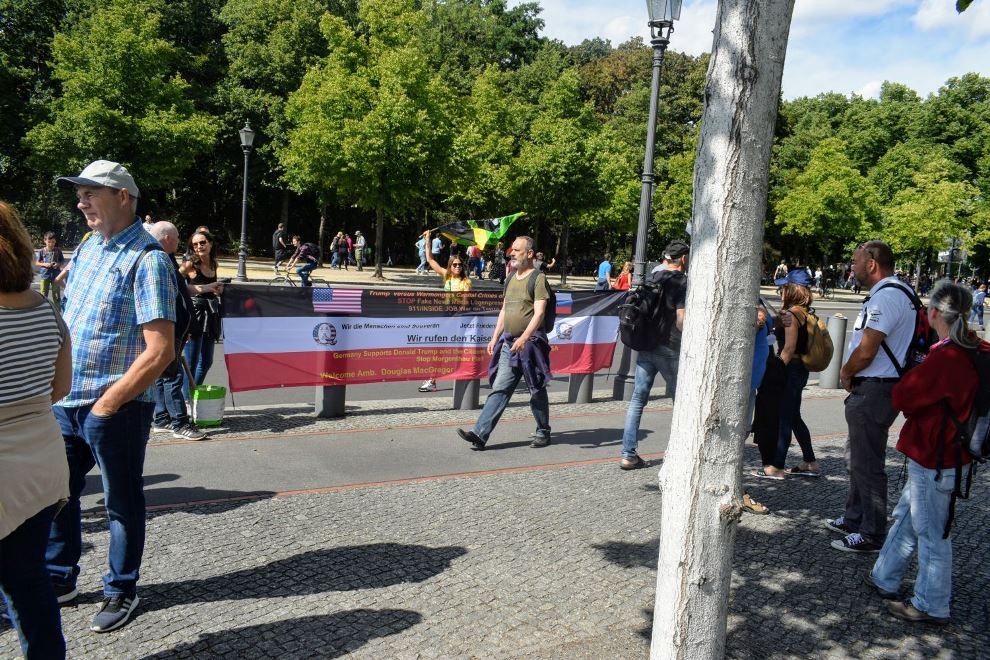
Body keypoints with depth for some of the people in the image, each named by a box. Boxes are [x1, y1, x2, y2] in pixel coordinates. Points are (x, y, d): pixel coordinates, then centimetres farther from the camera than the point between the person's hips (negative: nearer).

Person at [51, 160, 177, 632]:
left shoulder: (146, 260, -16)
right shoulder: (86, 248, 9)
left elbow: (160, 351, -22)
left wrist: (107, 404, -17)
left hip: (115, 409, -8)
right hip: (66, 402, 8)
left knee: (122, 503, 9)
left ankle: (121, 592, 27)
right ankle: (59, 581, 37)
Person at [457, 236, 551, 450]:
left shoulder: (538, 278, -7)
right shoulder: (511, 279, 16)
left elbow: (539, 313, -16)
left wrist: (524, 338, -26)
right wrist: (495, 338, 15)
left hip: (530, 342, -6)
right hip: (508, 343, 7)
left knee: (537, 390, 6)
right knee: (499, 389, 0)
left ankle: (543, 432, 23)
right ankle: (480, 434, -5)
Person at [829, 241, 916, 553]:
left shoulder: (886, 297, -20)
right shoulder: (896, 292, 14)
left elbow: (866, 352, -24)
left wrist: (846, 372, -5)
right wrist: (851, 374, 9)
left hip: (873, 392, -11)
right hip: (873, 388, 11)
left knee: (867, 463, -1)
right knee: (857, 455, 22)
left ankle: (872, 535, 10)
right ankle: (854, 519, 36)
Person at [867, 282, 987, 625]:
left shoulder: (943, 358, -25)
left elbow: (902, 396, -16)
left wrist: (912, 373, 1)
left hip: (933, 460, -9)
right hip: (950, 453, 9)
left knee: (931, 532, 3)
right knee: (905, 517, 21)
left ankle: (931, 606, 16)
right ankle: (884, 579, 35)